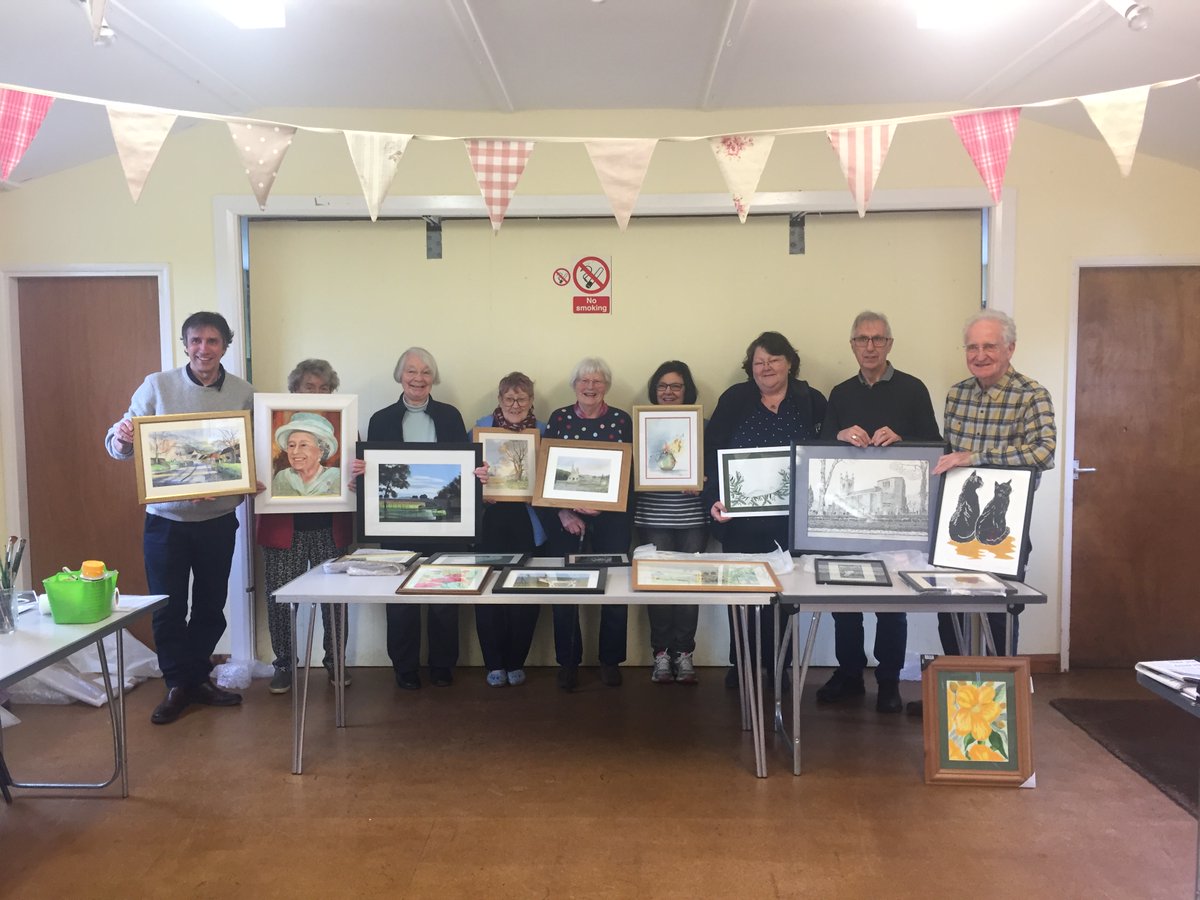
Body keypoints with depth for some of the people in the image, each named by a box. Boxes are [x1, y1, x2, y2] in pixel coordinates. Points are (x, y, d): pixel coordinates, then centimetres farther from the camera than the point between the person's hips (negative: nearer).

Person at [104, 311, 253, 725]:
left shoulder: (243, 393, -3)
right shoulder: (157, 385, -5)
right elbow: (120, 442, -5)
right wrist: (121, 438, -29)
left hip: (218, 519, 1)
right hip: (166, 518, -1)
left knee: (211, 605, 13)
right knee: (168, 607, 6)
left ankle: (198, 677, 31)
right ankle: (177, 684, 23)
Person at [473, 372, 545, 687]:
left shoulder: (543, 431, 6)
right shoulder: (481, 427, 5)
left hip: (527, 523, 1)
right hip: (489, 521, 0)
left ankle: (516, 662, 19)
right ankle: (494, 663, 14)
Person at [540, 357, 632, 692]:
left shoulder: (622, 420, 2)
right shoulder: (558, 418, 3)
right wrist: (563, 514, -10)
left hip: (611, 517, 0)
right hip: (564, 517, 0)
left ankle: (611, 660, 20)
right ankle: (568, 661, 17)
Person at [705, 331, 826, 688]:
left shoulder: (813, 401, 3)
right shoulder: (734, 399, 2)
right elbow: (711, 453, -4)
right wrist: (714, 500, -16)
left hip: (793, 519, 0)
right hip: (741, 517, 0)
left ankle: (778, 665, 22)